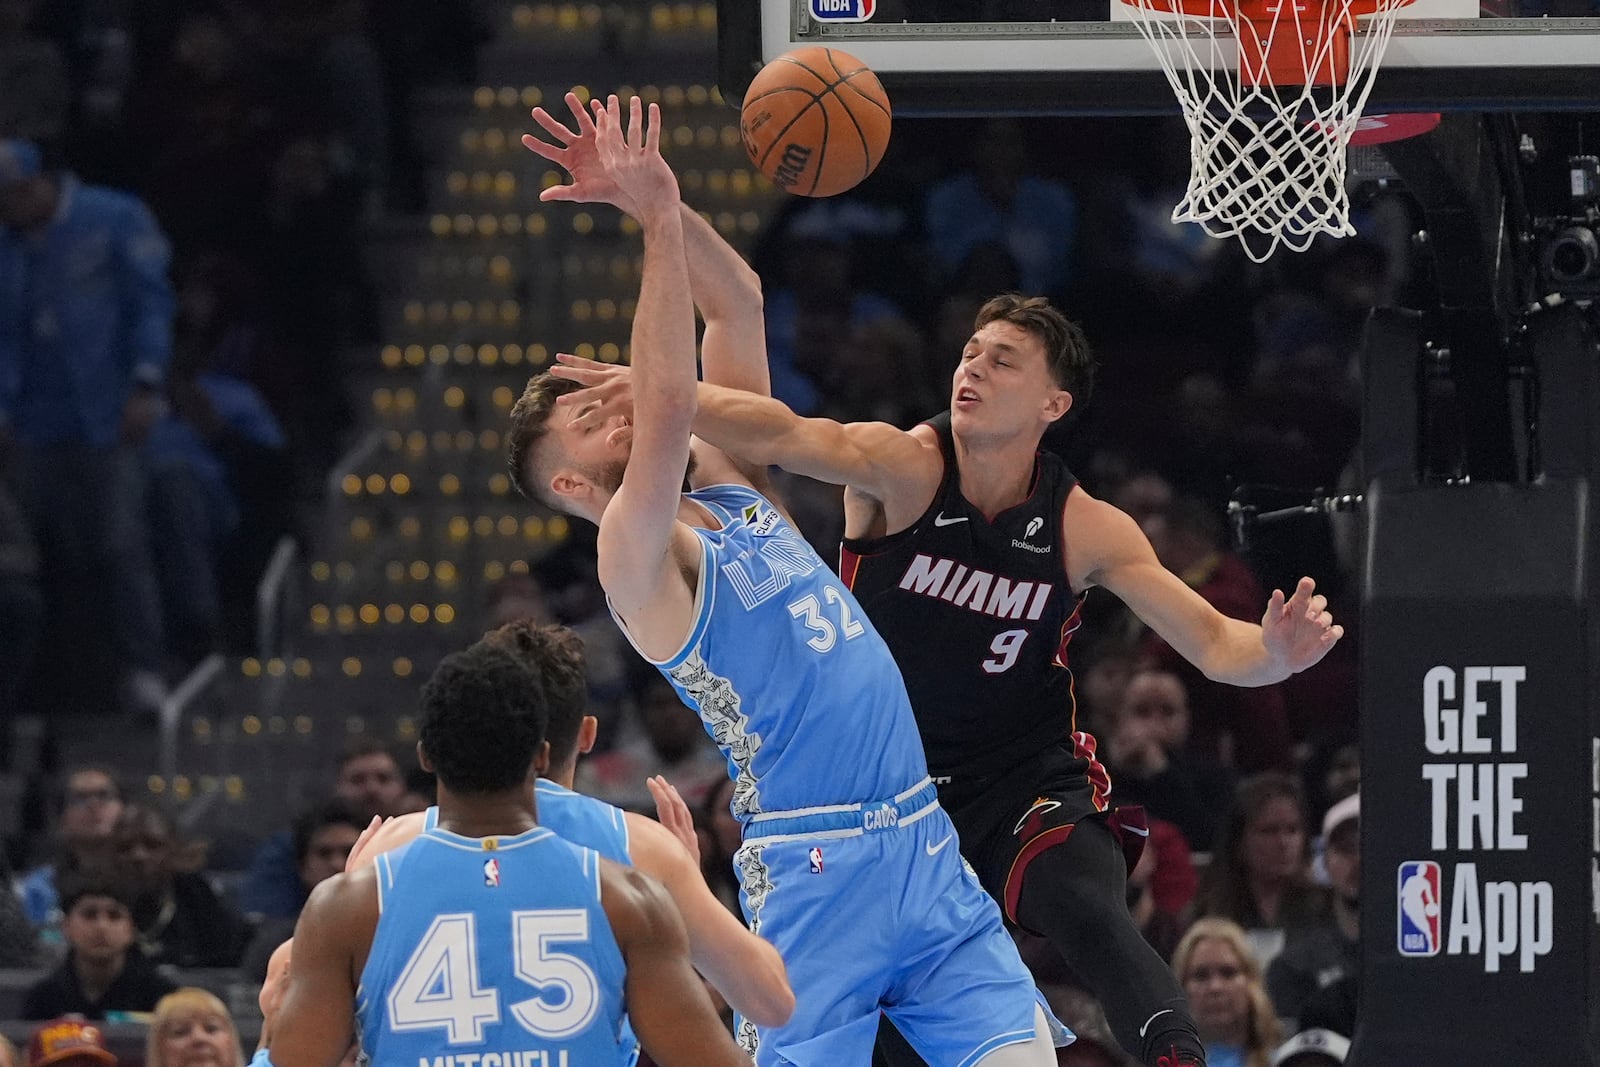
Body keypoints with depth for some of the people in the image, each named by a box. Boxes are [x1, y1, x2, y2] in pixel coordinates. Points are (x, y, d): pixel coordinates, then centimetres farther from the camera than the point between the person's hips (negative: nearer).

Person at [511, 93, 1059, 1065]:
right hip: (817, 869, -7)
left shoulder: (733, 492, 16)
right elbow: (669, 402, -22)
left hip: (927, 846, 7)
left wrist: (661, 203, 3)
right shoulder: (636, 558, -6)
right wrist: (658, 219, -20)